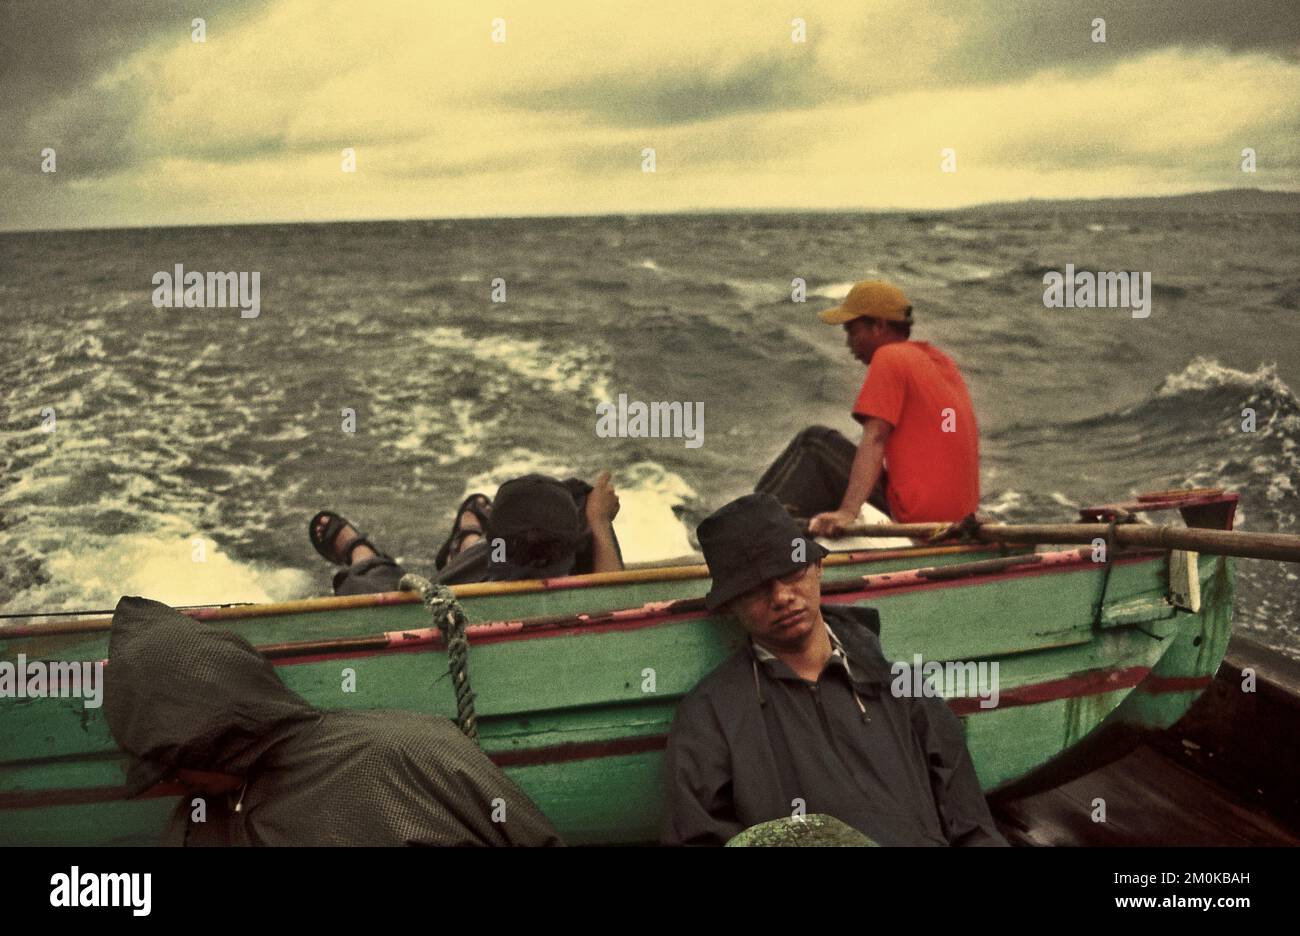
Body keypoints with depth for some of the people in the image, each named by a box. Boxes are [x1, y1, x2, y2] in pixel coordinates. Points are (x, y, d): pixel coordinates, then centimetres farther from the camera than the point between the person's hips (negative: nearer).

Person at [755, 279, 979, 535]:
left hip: (908, 514, -9)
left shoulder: (890, 358, -9)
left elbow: (874, 439, -20)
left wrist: (847, 513, -28)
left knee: (815, 442, -2)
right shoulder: (941, 361, 16)